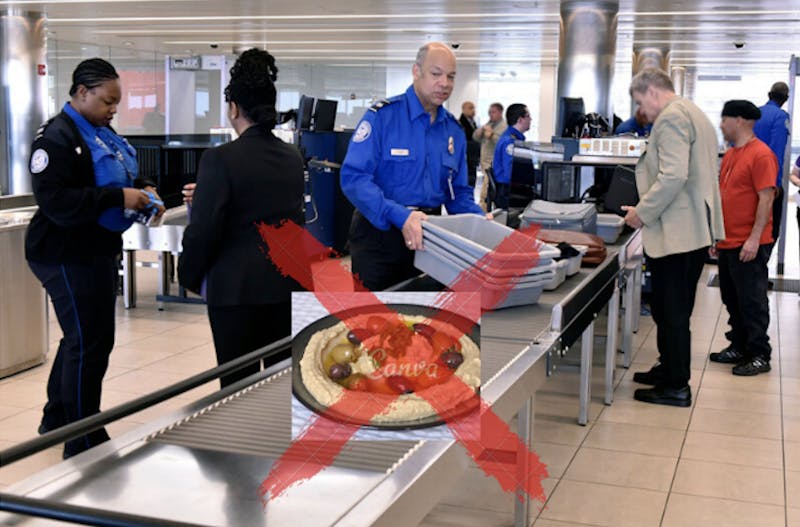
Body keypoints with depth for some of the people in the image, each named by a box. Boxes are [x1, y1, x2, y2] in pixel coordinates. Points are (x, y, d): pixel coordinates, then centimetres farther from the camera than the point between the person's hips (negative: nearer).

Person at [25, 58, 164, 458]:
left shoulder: (103, 134, 12)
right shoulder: (57, 137, -17)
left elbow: (127, 174, 25)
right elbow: (56, 201, -27)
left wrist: (144, 190, 2)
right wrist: (119, 197, -27)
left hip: (98, 251, 10)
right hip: (68, 257, -10)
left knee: (80, 338, 20)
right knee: (90, 344, -6)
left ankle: (56, 420, 37)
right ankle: (85, 444, 4)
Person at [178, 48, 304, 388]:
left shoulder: (220, 159, -12)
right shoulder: (292, 157, 7)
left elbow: (203, 230, -13)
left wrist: (191, 277, 6)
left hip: (237, 288, -5)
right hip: (288, 285, 6)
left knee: (238, 384, 3)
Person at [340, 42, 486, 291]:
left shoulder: (454, 130, 8)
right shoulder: (382, 116, -11)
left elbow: (459, 191, 14)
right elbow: (354, 177, -20)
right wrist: (399, 216, -31)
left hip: (426, 238, 5)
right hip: (379, 236, -5)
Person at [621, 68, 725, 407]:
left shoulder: (671, 117, -14)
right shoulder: (694, 114, 18)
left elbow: (673, 176, -25)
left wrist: (643, 213, -14)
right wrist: (647, 208, 20)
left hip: (676, 233, -10)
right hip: (696, 229, 10)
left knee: (671, 313, -1)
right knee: (675, 311, 19)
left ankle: (676, 388, 6)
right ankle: (670, 370, 31)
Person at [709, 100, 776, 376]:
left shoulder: (761, 155, -13)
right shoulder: (730, 155, 14)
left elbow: (766, 198, -17)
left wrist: (754, 239, -20)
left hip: (749, 245, -8)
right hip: (728, 242, 8)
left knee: (752, 301, -2)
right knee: (732, 299, 15)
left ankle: (759, 356, 7)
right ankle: (738, 347, 26)